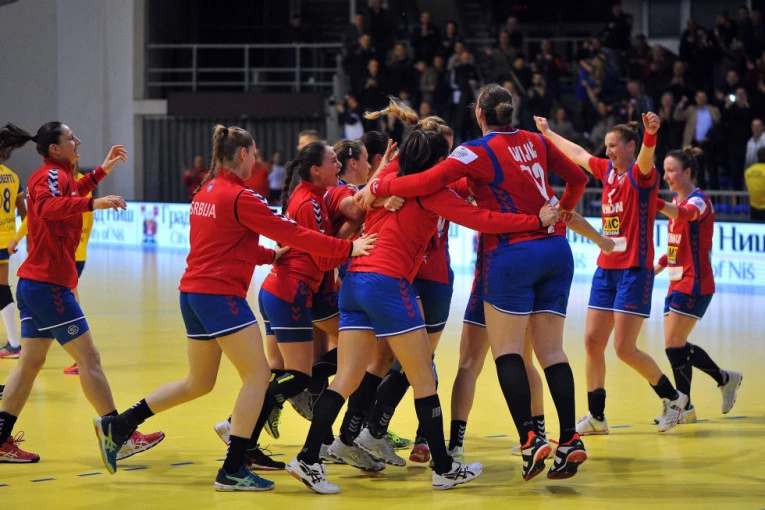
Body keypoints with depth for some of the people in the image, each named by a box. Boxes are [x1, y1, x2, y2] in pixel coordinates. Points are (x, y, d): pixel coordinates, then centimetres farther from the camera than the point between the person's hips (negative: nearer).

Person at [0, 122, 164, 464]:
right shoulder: (52, 175, -12)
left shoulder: (54, 175, 16)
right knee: (88, 358, -6)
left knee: (31, 362, 10)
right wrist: (94, 203, -44)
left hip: (33, 282, 10)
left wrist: (102, 171, 37)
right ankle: (121, 438, -4)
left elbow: (70, 194, 40)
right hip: (49, 284, -10)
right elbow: (47, 206, -35)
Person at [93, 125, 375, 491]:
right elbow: (292, 234, -13)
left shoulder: (206, 192, 14)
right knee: (257, 376, -3)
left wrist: (272, 255, 13)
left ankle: (116, 427, 17)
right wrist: (346, 248, -8)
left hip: (193, 293, 9)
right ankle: (232, 471, -5)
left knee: (199, 383, 18)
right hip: (221, 295, -9)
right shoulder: (239, 197, -12)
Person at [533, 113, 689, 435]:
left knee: (624, 348, -10)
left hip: (634, 271, -8)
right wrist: (547, 133, 40)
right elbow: (577, 154, 28)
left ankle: (673, 398, 9)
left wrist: (651, 133, -56)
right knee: (593, 342, 4)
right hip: (606, 270, 8)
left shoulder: (641, 175, -11)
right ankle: (596, 417, 14)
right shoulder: (607, 170, 10)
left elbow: (646, 157, -34)